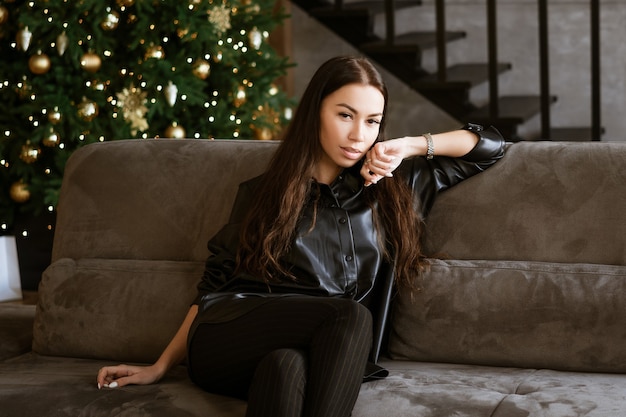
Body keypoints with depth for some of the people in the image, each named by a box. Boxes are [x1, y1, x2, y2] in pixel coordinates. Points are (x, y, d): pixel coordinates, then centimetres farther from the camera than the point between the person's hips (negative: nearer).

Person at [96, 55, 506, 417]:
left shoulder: (393, 187, 19)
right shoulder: (264, 192, 17)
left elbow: (488, 146, 24)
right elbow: (213, 286, 18)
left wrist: (408, 146, 11)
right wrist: (160, 367, 16)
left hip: (318, 355, 1)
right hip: (227, 345, -1)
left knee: (285, 365, -40)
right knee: (352, 315, -35)